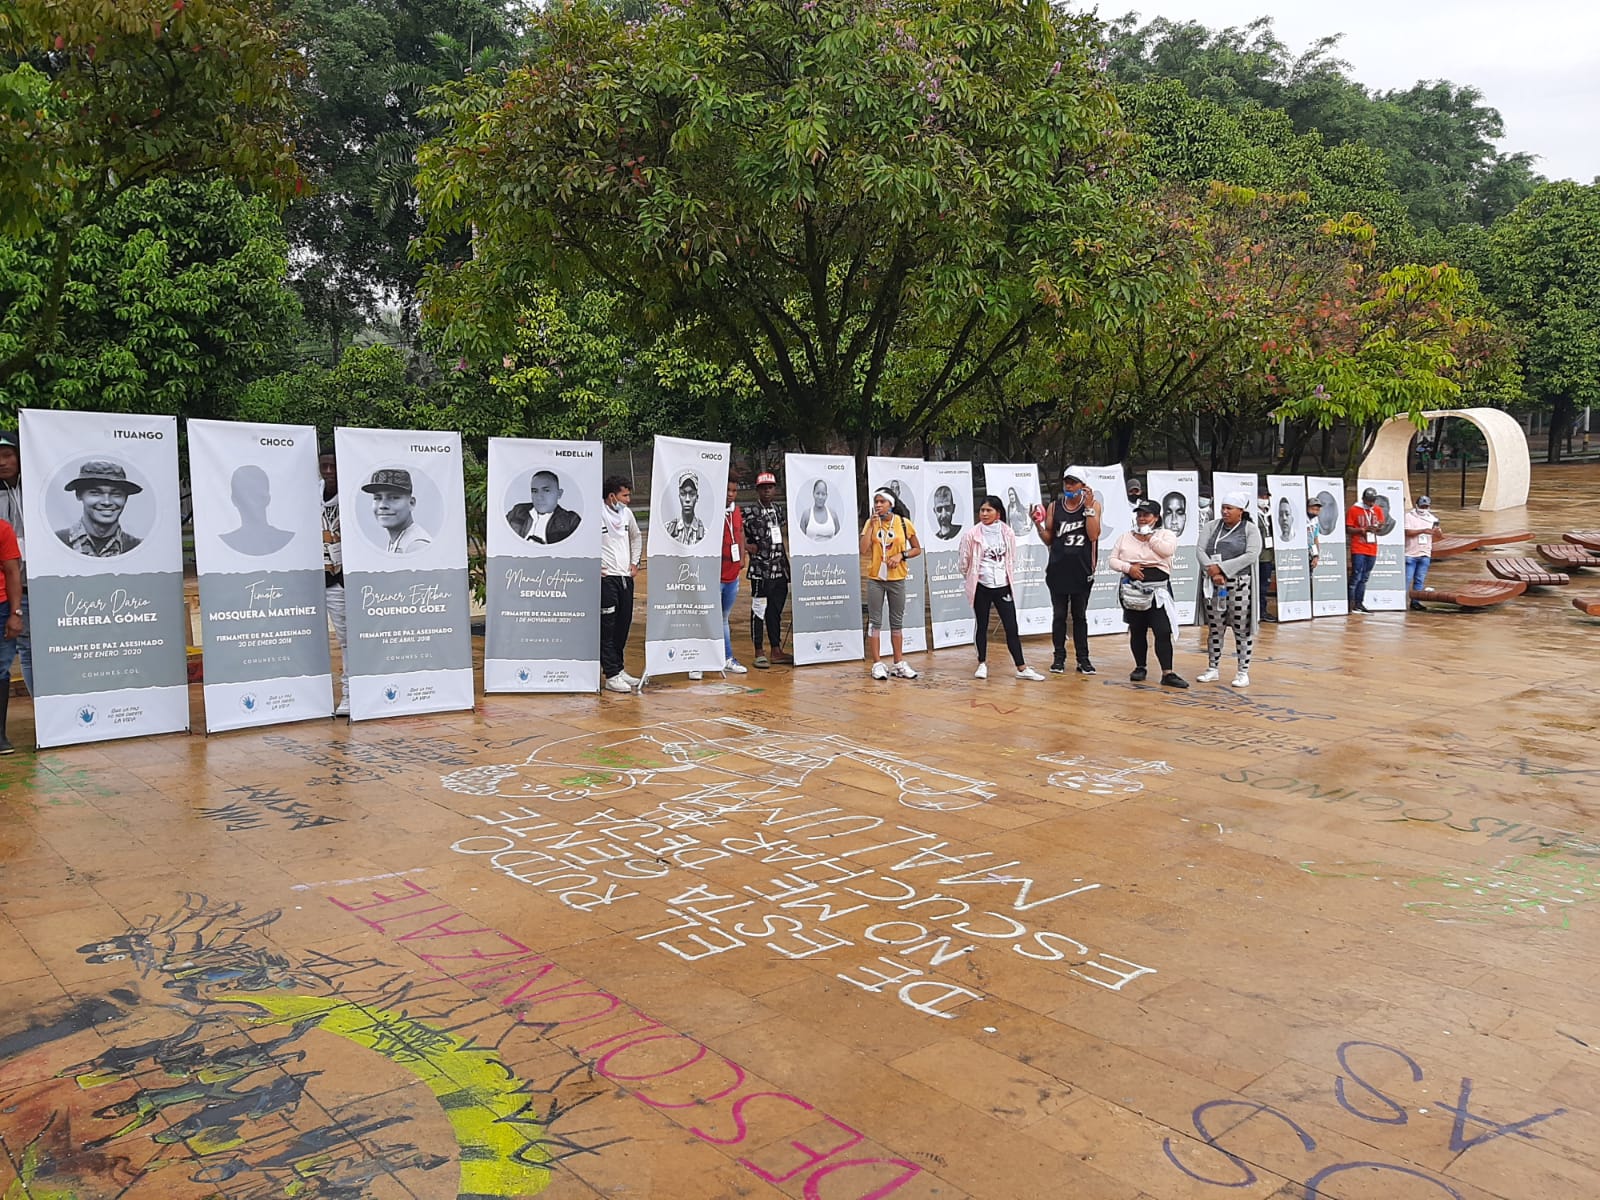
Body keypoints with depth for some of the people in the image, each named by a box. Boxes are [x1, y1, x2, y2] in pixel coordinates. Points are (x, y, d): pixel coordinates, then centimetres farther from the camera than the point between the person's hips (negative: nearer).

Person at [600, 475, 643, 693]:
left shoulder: (626, 513, 11)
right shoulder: (597, 515, -13)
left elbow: (636, 537, 29)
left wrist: (634, 562, 19)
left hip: (626, 577, 8)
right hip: (606, 578, -7)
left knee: (623, 626, 12)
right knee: (608, 628, -5)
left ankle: (619, 669, 23)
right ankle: (611, 676, -3)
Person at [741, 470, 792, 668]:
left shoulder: (778, 510, 14)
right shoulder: (750, 511, -6)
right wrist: (748, 547, -14)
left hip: (780, 570, 6)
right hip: (760, 570, -6)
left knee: (776, 610, 11)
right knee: (759, 610, 0)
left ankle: (777, 651, 19)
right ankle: (759, 653, 6)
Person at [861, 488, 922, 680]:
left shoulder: (904, 523, -2)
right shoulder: (870, 523, -1)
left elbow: (917, 549, 4)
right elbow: (863, 549, -12)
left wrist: (901, 555, -13)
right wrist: (872, 525, -15)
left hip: (897, 578, 0)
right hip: (875, 578, 0)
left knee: (897, 622, 9)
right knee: (874, 621, 1)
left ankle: (899, 664, 18)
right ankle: (877, 664, 7)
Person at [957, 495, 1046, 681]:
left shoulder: (1008, 533, 1)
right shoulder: (972, 534, -7)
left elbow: (1012, 559, 13)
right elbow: (963, 561, 2)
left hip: (1003, 587, 2)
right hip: (981, 588, -2)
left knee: (1012, 628, 1)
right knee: (982, 626, 8)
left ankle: (1022, 668, 4)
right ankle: (982, 664, 21)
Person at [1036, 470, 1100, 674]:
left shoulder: (1093, 506, 0)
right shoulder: (1055, 506, 4)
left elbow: (1093, 536, -12)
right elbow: (1048, 540, 8)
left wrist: (1088, 507, -16)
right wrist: (1039, 524, -10)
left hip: (1082, 570, -1)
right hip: (1058, 569, 1)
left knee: (1080, 615, 7)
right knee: (1059, 615, 6)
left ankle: (1083, 658, 13)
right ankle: (1059, 657, 13)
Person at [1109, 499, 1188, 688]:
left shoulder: (1166, 534, 3)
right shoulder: (1126, 537, 11)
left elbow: (1169, 550, -18)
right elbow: (1113, 560, 6)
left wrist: (1149, 537, -8)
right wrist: (1128, 567, -13)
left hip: (1158, 589, -3)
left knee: (1163, 632, -9)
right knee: (1137, 630, 8)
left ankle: (1168, 673, -9)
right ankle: (1140, 667, 22)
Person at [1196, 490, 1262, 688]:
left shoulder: (1250, 529, -1)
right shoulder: (1212, 527, 8)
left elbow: (1251, 555, -14)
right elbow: (1201, 550, -2)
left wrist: (1221, 568, -17)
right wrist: (1213, 572, -18)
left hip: (1239, 584, -3)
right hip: (1213, 584, 3)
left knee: (1241, 629, 1)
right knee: (1214, 628, 9)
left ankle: (1243, 672, 8)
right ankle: (1212, 668, 19)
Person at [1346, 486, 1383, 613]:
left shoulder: (1378, 510, 10)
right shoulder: (1354, 509, -5)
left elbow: (1381, 525, 16)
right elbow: (1348, 529, -5)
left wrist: (1377, 527, -7)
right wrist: (1363, 529, -18)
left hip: (1372, 549, 5)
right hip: (1358, 549, -5)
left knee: (1364, 578, 10)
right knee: (1356, 576, -9)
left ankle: (1359, 604, 15)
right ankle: (1350, 604, -8)